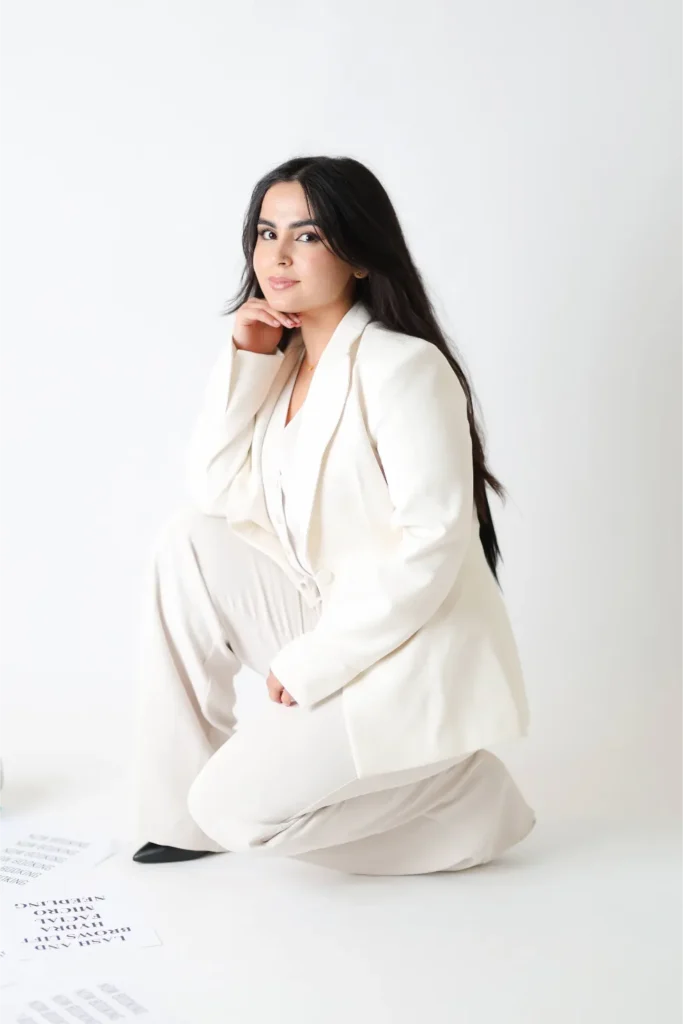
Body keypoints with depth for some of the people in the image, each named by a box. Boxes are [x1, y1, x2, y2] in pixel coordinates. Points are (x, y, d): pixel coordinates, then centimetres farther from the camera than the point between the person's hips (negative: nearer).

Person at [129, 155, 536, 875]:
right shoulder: (285, 360, 7)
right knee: (185, 545, -7)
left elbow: (434, 544, -23)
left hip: (416, 658, -8)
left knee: (235, 806, -15)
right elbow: (213, 492, 2)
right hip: (331, 618, 8)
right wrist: (243, 358, -6)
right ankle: (183, 811, 2)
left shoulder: (403, 366, -18)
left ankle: (465, 792, 4)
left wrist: (310, 662, -20)